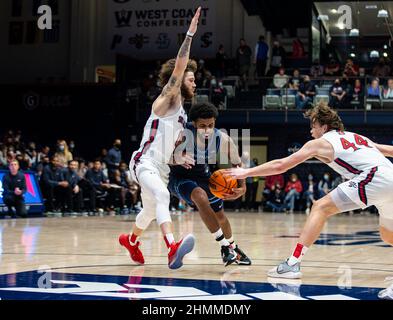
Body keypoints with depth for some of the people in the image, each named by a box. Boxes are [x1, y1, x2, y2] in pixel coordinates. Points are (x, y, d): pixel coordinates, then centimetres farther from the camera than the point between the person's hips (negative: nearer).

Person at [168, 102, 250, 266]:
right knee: (200, 196, -34)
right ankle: (224, 246, -22)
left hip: (203, 175, 4)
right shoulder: (182, 134, -32)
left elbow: (237, 163, -5)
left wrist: (242, 187, -17)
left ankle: (232, 246, 48)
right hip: (179, 176, -4)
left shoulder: (223, 140, -21)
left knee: (220, 215, 16)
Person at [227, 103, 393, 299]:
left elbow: (280, 166, 13)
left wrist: (246, 172, 20)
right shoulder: (357, 137, 31)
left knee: (321, 208, -2)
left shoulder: (320, 143, 13)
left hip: (374, 178, -7)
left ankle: (293, 264, -10)